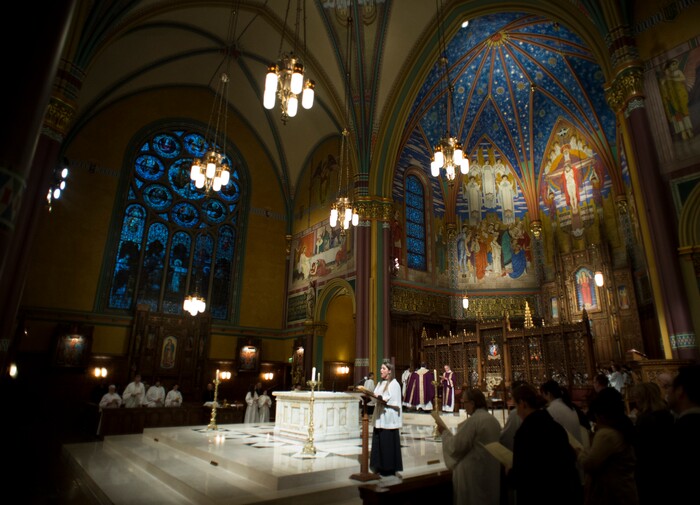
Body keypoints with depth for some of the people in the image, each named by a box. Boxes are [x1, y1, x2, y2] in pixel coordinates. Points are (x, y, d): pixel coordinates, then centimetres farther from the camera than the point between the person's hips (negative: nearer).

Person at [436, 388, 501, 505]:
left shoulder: (473, 420, -20)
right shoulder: (494, 420, 6)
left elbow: (456, 446, -20)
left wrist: (444, 432, -5)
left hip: (474, 472, -8)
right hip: (491, 471, 8)